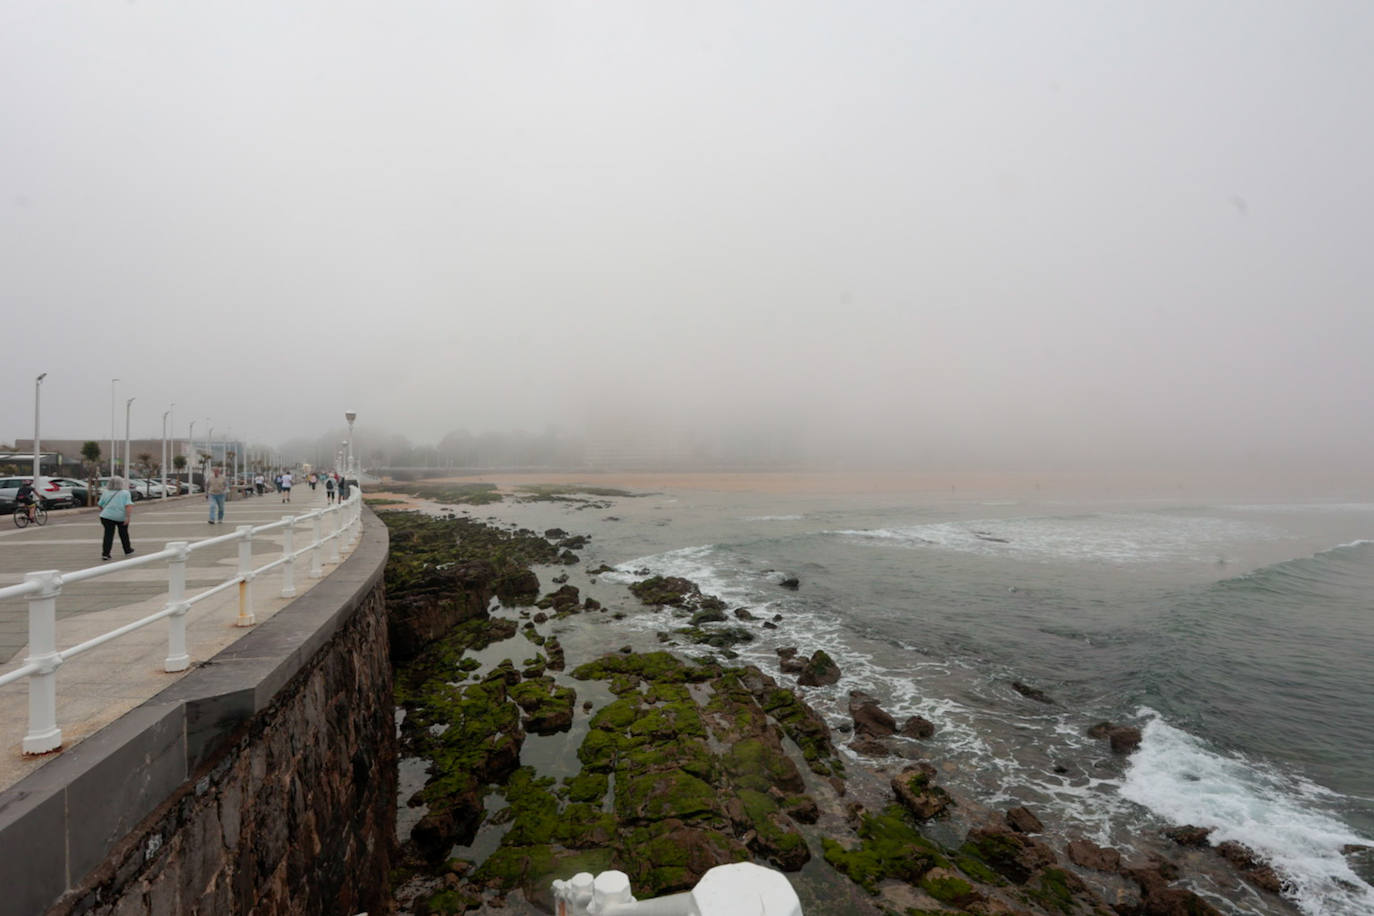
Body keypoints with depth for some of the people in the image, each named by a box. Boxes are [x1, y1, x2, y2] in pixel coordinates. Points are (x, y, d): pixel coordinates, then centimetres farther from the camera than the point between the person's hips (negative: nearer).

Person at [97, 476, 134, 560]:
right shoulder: (125, 493, -3)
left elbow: (100, 506, 10)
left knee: (108, 534, 1)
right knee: (124, 534, 14)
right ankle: (127, 550, 27)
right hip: (121, 517, -1)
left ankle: (105, 554, -7)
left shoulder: (105, 493, 6)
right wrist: (127, 517, -15)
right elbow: (128, 506, -13)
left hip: (107, 516, 1)